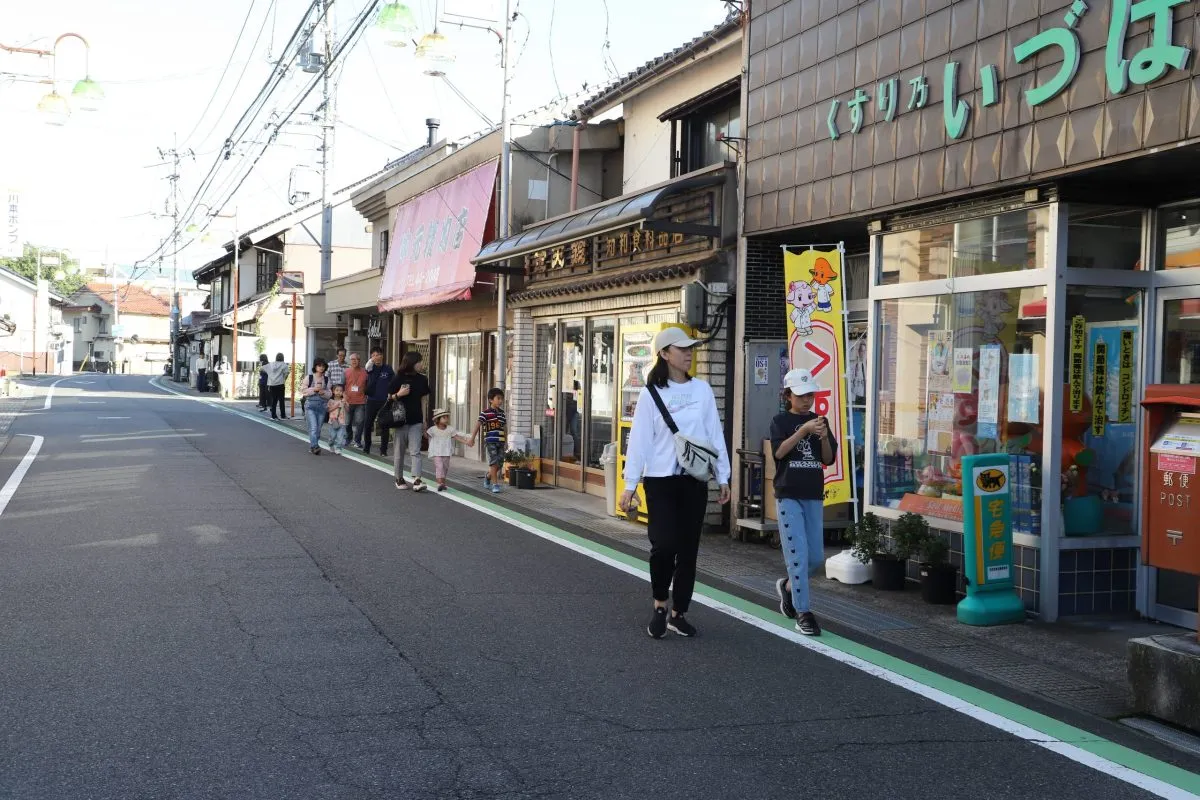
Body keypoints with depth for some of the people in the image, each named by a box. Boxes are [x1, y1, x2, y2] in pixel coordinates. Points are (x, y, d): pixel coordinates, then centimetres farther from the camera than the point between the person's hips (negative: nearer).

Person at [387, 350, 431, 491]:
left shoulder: (422, 379, 6)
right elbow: (389, 398, 2)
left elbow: (423, 400, 12)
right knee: (400, 451, 9)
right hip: (401, 420, -1)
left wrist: (424, 420, 10)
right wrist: (399, 394, -18)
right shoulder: (398, 379, -2)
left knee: (415, 451, -8)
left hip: (416, 421, 1)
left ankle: (417, 480, -16)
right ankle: (399, 479, 21)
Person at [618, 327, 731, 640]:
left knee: (688, 548, 7)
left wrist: (723, 477, 7)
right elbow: (639, 439, -3)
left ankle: (678, 613, 19)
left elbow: (715, 434, 8)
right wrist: (630, 484, -5)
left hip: (695, 480, 3)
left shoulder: (702, 389, 5)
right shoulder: (652, 393, -3)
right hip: (661, 481, -3)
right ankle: (659, 607, 12)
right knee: (664, 545, -11)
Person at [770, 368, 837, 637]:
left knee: (816, 558, 7)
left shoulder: (820, 421, 9)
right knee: (798, 555, -9)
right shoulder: (781, 421, -1)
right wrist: (804, 430, -27)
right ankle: (802, 612, -3)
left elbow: (828, 459, 4)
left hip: (814, 496, 5)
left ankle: (788, 586, 34)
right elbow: (779, 452, -18)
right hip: (789, 496, -4)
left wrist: (824, 437, -14)